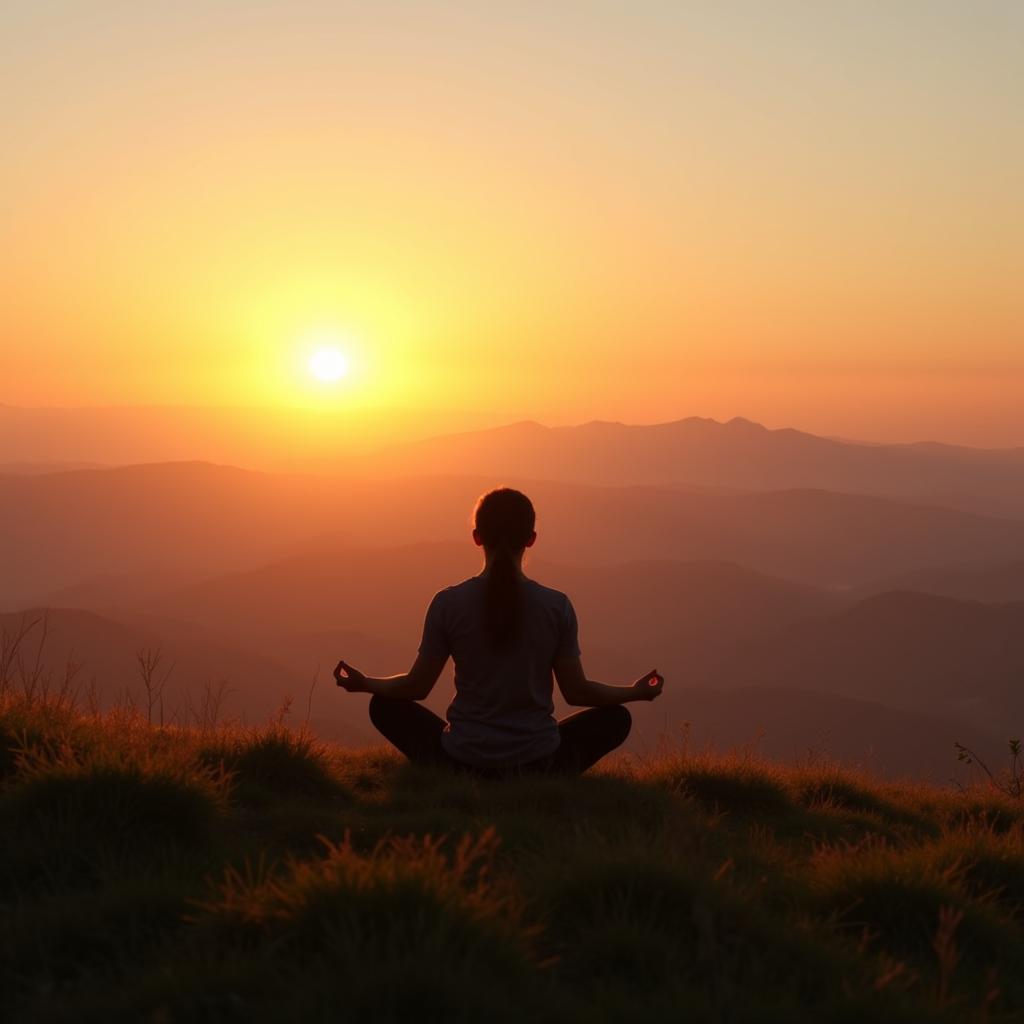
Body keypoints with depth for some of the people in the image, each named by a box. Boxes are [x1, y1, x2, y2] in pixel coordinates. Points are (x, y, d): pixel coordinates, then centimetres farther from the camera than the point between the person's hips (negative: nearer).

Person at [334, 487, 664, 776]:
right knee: (616, 719, 25)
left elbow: (417, 686, 0)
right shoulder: (557, 606, -6)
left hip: (462, 760, 0)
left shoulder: (449, 603, -8)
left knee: (385, 707, 25)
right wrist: (635, 692, 19)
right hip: (539, 763, 0)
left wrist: (363, 683, 19)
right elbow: (576, 691, 0)